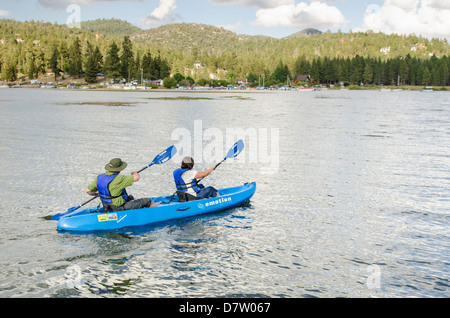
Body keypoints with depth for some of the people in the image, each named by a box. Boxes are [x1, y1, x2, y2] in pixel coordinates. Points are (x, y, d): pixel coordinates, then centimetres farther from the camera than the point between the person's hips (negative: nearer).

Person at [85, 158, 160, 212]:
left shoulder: (99, 177, -7)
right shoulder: (118, 179, -29)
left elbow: (88, 190, -4)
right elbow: (137, 178, -26)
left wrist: (97, 194, 16)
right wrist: (135, 173, -2)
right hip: (119, 209, -8)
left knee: (130, 197, 33)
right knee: (146, 201, 7)